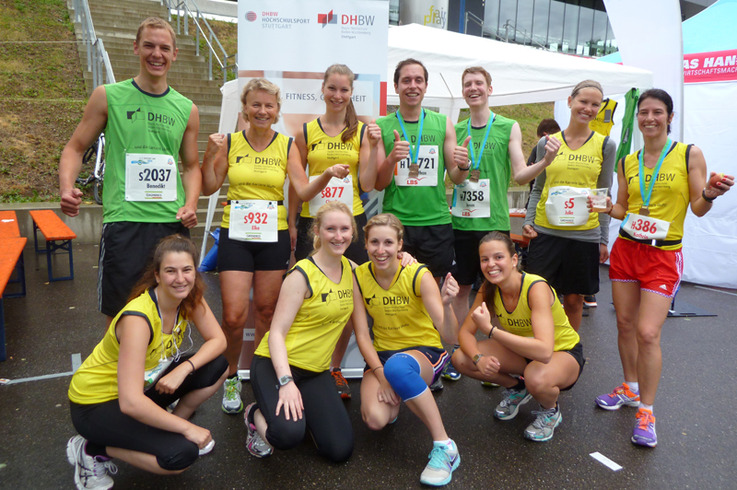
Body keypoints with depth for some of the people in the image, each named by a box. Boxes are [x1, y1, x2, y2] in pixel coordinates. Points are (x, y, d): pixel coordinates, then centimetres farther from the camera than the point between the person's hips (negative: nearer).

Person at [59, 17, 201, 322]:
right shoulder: (108, 97, 4)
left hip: (173, 223, 3)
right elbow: (75, 148, 8)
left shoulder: (186, 109, 11)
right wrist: (66, 187, -11)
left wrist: (190, 203, 0)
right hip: (123, 221, -2)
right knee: (119, 315, 1)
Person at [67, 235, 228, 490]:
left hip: (144, 385, 7)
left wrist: (184, 369, -25)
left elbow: (218, 340, -7)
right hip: (96, 402, -7)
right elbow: (130, 403, -36)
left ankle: (171, 426, 10)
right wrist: (187, 429, -27)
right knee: (181, 454, -24)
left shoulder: (190, 298, -13)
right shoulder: (138, 318, -33)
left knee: (217, 367, -11)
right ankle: (91, 450, -2)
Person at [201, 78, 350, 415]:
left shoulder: (287, 146, 4)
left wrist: (328, 174, -19)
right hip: (235, 235, -1)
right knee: (233, 315, -7)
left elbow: (303, 191, -2)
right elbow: (208, 188, 3)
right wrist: (210, 154, -11)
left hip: (274, 235, 1)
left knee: (266, 310, 9)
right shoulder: (230, 142, 2)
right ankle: (231, 377, 19)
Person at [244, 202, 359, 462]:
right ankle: (257, 414, 5)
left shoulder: (350, 269, 5)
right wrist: (285, 382, -30)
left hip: (316, 371, 6)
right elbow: (276, 332, -16)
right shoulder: (302, 274, -15)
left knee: (340, 450, -8)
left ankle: (301, 411, 19)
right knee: (289, 434, -30)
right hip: (276, 364, -5)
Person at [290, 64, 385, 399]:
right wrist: (291, 224, 4)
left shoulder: (362, 132, 5)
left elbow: (367, 185, -2)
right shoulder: (307, 132, 5)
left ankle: (335, 368, 24)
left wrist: (374, 145, -10)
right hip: (312, 222, 0)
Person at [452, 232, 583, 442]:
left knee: (536, 378, -41)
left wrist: (490, 330, -45)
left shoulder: (537, 288, -31)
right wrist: (478, 358, -29)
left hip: (564, 353, -5)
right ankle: (516, 388, 12)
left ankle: (550, 411, -2)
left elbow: (544, 351, -43)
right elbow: (466, 332, -8)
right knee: (461, 359, -14)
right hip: (524, 350, 6)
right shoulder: (489, 289, -14)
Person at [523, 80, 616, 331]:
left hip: (585, 234, 0)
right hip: (546, 232, 0)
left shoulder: (605, 145, 6)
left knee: (574, 299, 8)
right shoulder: (547, 143, 6)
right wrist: (528, 221, -1)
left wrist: (604, 239, 6)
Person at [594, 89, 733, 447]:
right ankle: (631, 388, 31)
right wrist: (607, 207, -7)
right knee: (625, 323, 10)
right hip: (626, 249, 4)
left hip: (663, 255, -4)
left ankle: (646, 411, 7)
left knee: (648, 333, -9)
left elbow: (698, 208, -2)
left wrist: (710, 193, -23)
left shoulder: (689, 155, -2)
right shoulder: (628, 162, 8)